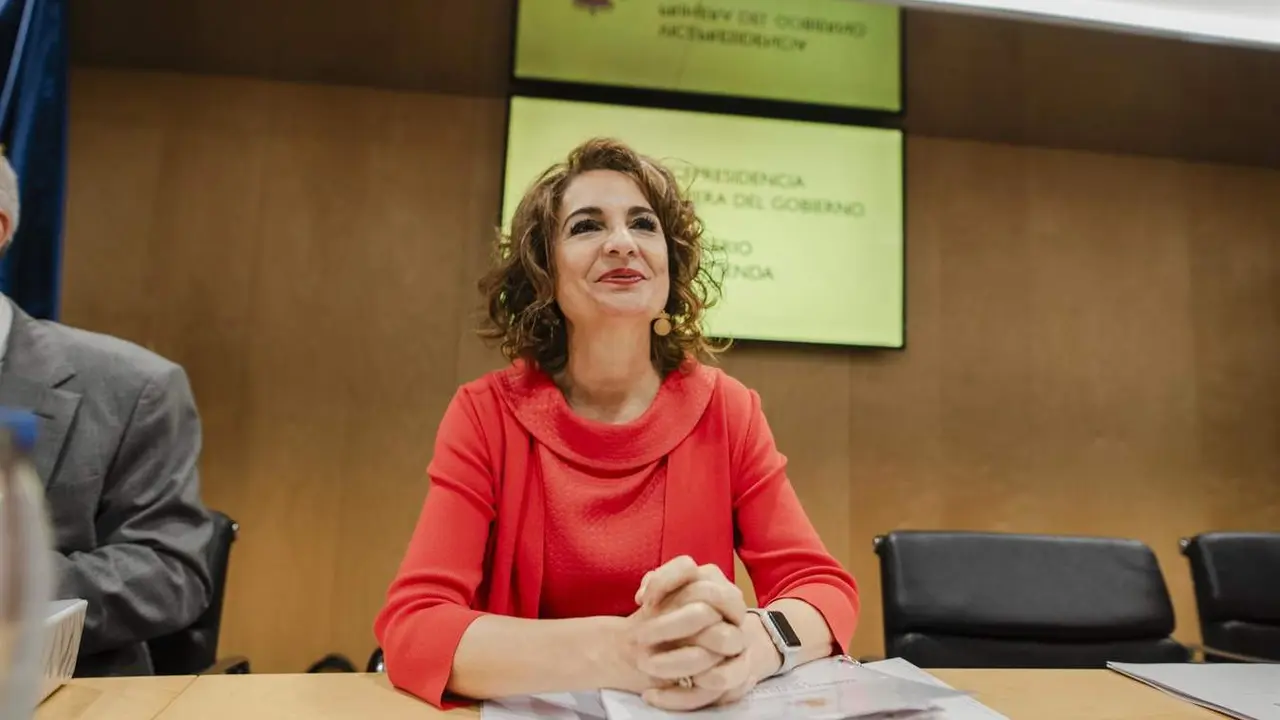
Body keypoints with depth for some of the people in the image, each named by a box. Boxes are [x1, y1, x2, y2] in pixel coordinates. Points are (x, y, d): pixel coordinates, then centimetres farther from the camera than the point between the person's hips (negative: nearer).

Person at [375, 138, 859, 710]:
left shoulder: (726, 409, -4)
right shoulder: (486, 414, -9)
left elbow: (826, 588, -7)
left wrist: (750, 644, -30)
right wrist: (617, 652, -34)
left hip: (697, 712, 2)